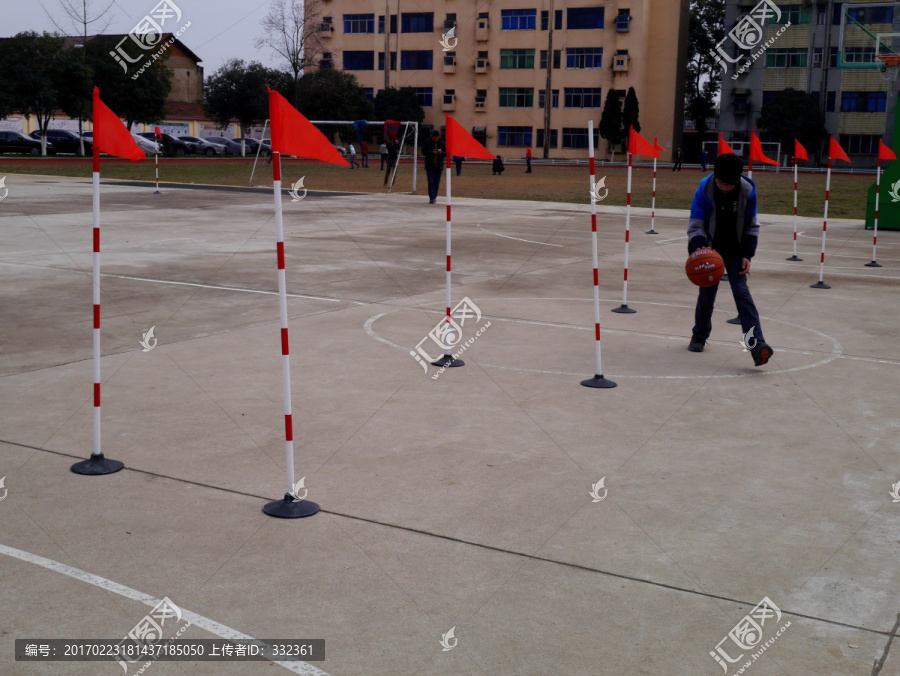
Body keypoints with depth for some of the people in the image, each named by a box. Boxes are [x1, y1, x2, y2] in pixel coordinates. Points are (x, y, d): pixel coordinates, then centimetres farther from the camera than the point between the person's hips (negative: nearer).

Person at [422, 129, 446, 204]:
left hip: (438, 166, 2)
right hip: (429, 166, -2)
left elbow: (446, 153, 5)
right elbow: (423, 152, -6)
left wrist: (441, 152, -18)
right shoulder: (427, 142, -3)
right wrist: (432, 152, -20)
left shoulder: (442, 143, 2)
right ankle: (432, 198, -11)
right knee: (431, 182, -10)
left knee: (437, 183, 7)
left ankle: (434, 197, 21)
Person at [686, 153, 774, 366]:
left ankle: (756, 343, -20)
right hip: (710, 246, 0)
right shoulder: (704, 189, -21)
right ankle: (699, 336, 28)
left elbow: (751, 226, -4)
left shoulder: (747, 190, -16)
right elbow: (695, 225, -16)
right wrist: (699, 250, -32)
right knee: (707, 292, 4)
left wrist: (747, 255, -10)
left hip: (735, 247, 0)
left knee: (741, 290, -12)